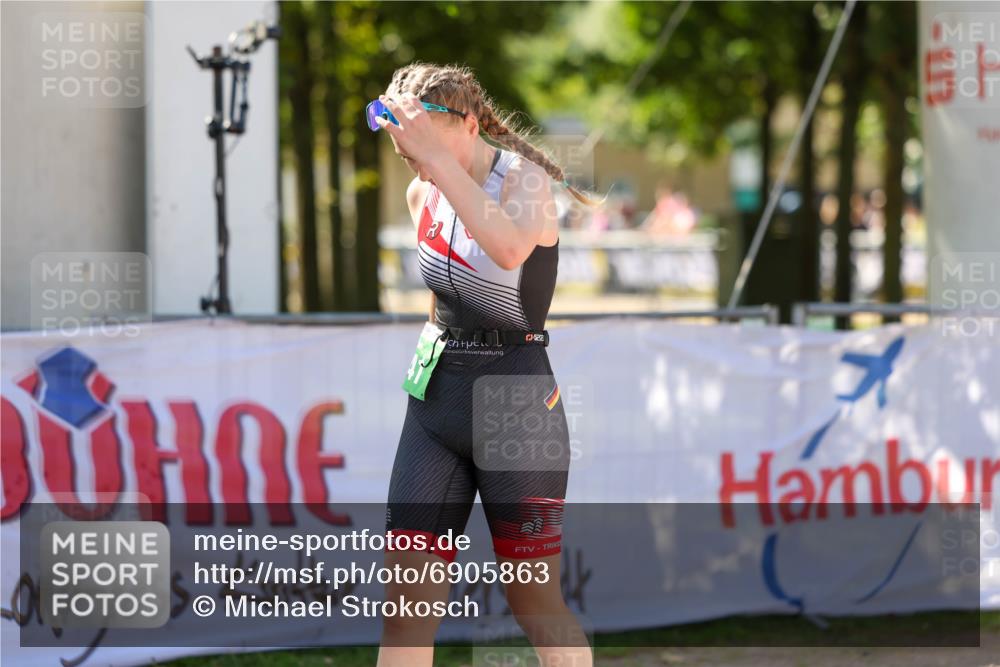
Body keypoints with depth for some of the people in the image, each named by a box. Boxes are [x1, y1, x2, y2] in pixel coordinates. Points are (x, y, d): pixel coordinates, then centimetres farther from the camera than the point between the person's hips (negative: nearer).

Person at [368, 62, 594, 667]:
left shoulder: (522, 177, -13)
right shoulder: (423, 194, 7)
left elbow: (510, 249, -37)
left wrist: (439, 157, -36)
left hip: (518, 410, -6)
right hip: (436, 403, 6)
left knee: (536, 602, 1)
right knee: (406, 604, -1)